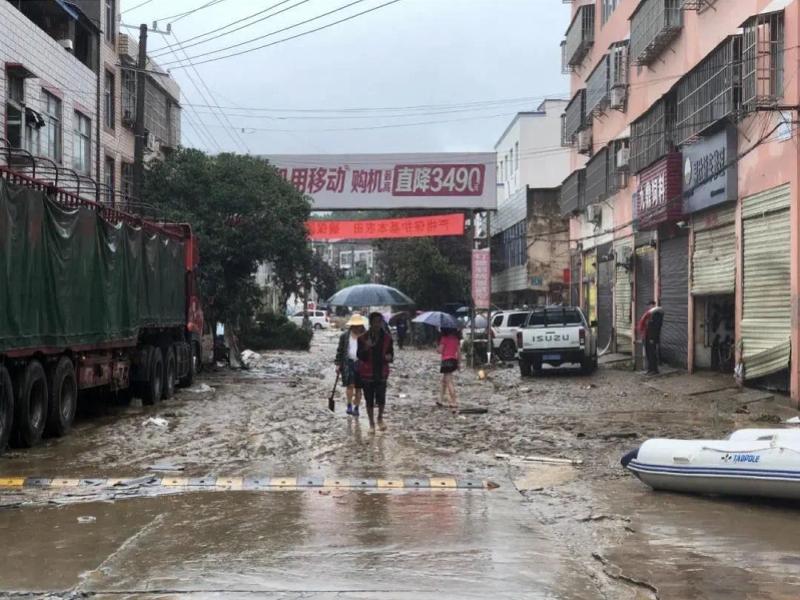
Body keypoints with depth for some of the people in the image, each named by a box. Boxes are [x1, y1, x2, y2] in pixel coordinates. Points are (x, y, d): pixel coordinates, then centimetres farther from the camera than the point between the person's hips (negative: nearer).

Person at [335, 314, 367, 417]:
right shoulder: (344, 336, 4)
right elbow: (340, 351, 8)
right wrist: (338, 364, 3)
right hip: (348, 363, 0)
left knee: (358, 388, 6)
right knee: (350, 385, -13)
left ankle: (356, 407, 18)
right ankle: (349, 405, 4)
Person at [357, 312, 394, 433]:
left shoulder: (387, 338, 1)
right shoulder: (363, 338, -5)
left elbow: (391, 354, 8)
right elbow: (360, 356, -8)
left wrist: (389, 357, -16)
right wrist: (366, 348, -28)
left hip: (382, 373, 0)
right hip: (367, 373, 0)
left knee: (381, 399, -8)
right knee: (369, 400, 7)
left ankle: (380, 418, 21)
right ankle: (371, 424, 23)